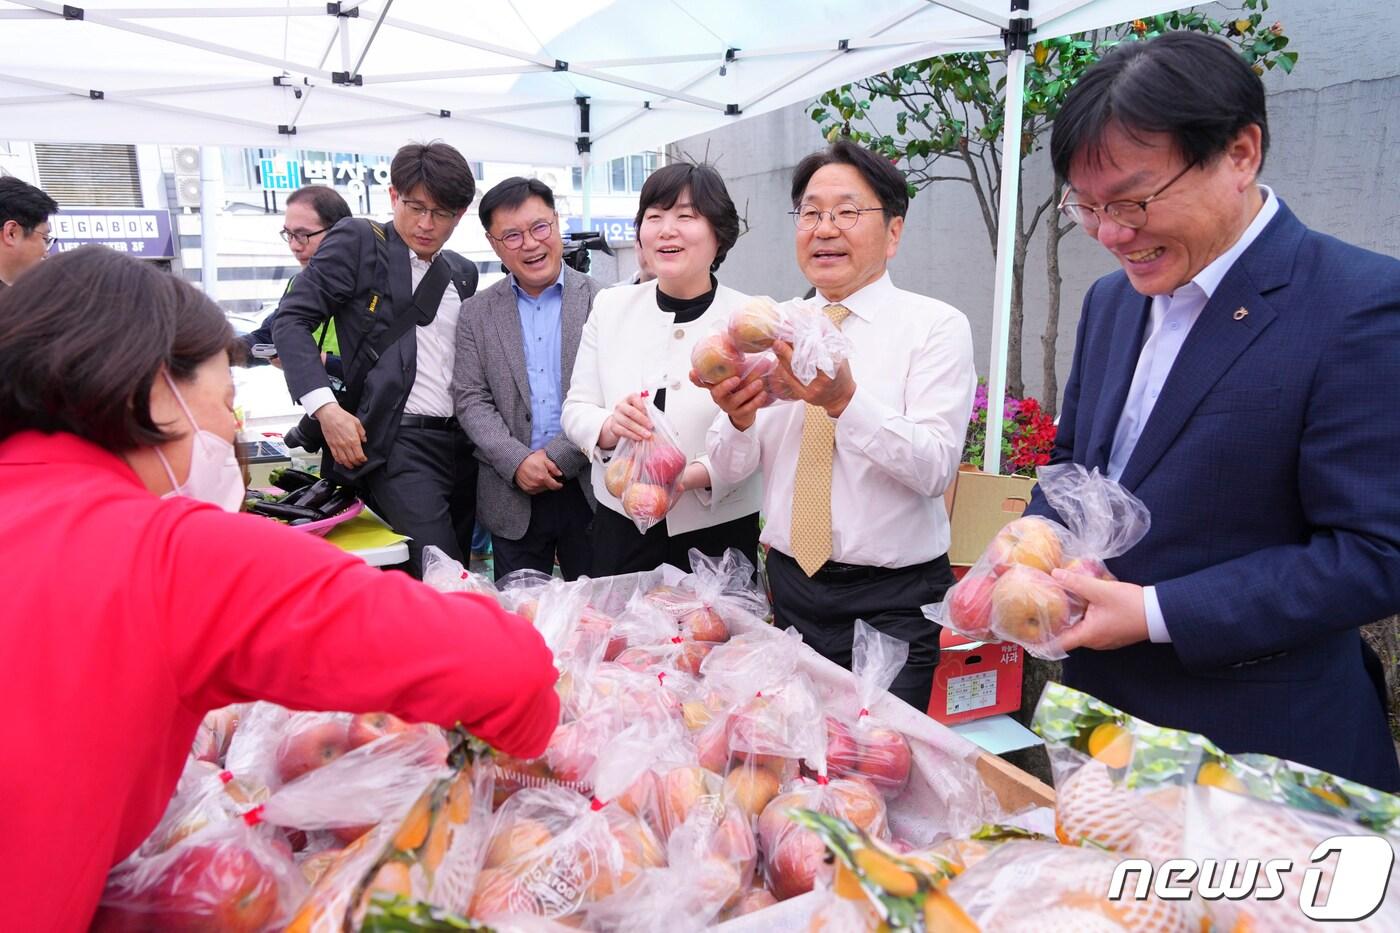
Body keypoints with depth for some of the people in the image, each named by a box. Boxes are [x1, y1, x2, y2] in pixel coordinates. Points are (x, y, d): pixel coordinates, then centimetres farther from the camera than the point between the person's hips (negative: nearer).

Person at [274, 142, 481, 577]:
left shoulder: (463, 274, 17)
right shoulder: (358, 242, 0)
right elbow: (291, 320, -5)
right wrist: (326, 408, -17)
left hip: (463, 444, 6)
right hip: (395, 443, -6)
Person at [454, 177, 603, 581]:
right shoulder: (477, 312, 7)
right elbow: (470, 399, 2)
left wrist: (557, 457, -12)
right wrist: (517, 461, -12)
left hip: (589, 489, -2)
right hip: (513, 495, 2)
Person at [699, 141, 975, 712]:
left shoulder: (936, 326, -6)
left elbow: (936, 467, -18)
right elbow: (729, 469, 1)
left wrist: (846, 401, -32)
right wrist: (738, 417, -20)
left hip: (893, 601, -3)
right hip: (789, 585, 4)